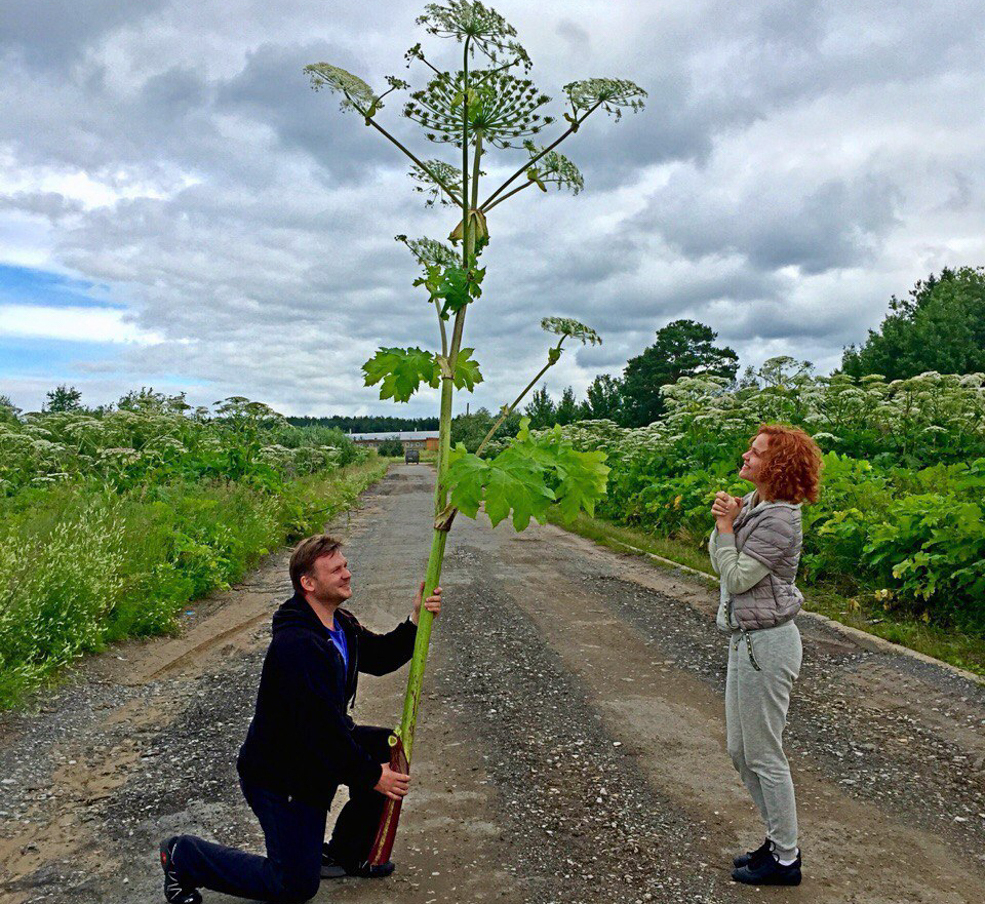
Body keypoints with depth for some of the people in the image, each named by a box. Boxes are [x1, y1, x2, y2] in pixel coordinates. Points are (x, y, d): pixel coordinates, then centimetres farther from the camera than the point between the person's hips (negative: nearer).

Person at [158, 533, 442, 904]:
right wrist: (370, 776, -20)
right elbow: (322, 725, -30)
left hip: (321, 747, 9)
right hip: (277, 773, -9)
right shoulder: (298, 644, -32)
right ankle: (183, 855, 16)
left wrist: (415, 621, -7)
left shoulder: (342, 624, -1)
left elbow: (379, 658, 11)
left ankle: (346, 853, 16)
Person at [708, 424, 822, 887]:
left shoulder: (778, 520, -20)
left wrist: (726, 525, -13)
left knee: (764, 755, 4)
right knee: (741, 752, 18)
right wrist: (725, 522, -7)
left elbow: (736, 578, -19)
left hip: (767, 643, -10)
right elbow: (718, 560, 9)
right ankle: (779, 840, 34)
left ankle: (786, 860, 20)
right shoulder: (752, 505, 7)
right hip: (745, 640, 10)